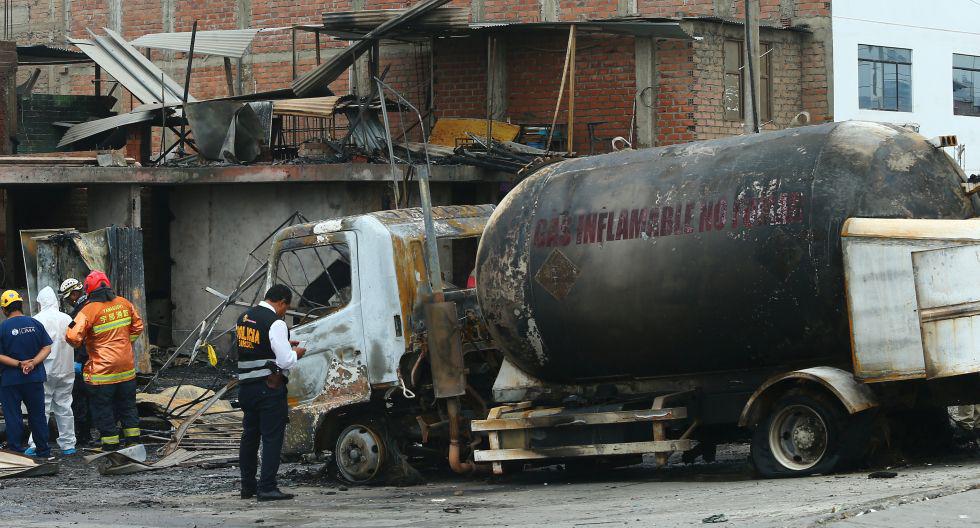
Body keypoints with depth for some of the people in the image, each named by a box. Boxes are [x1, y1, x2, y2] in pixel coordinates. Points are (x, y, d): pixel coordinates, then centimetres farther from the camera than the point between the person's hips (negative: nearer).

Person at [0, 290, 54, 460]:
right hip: (35, 378, 3)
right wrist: (33, 363, -10)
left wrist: (19, 363, -14)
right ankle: (44, 451, 18)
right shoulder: (35, 324, 0)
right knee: (37, 415, 13)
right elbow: (47, 347, -1)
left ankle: (16, 451, 3)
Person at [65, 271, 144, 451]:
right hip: (127, 368, 6)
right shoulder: (124, 304, 1)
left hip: (102, 370, -6)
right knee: (127, 406, 19)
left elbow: (73, 337, -21)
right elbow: (138, 326, 14)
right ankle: (133, 442, 24)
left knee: (103, 410, 6)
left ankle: (111, 446, 8)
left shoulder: (89, 310, -16)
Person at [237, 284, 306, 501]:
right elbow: (285, 361, -17)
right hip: (269, 386, -8)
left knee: (249, 435, 16)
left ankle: (247, 486, 22)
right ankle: (267, 488, -8)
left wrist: (284, 345, 21)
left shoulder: (245, 317, 12)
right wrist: (295, 353, 4)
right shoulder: (275, 323, -14)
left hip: (246, 386, 8)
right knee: (272, 437, -4)